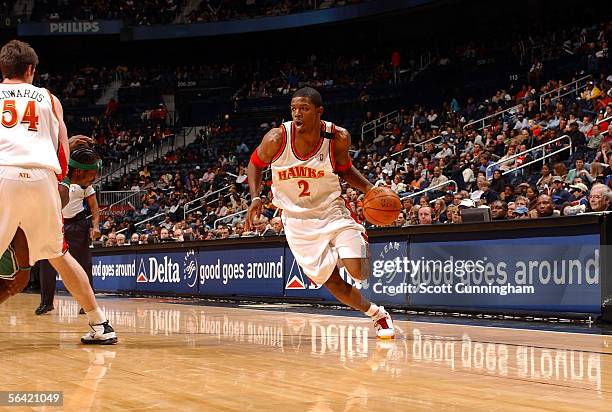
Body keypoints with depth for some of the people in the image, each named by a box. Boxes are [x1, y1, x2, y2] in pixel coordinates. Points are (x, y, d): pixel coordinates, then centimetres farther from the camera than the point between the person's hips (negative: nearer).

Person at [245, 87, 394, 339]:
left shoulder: (338, 138, -15)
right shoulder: (277, 139, -18)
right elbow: (256, 164, 2)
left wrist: (371, 190, -9)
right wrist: (256, 198, -12)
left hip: (332, 211, 0)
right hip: (297, 220, 0)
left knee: (358, 272, -16)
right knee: (331, 282, 0)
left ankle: (360, 239, 21)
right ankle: (376, 314, 25)